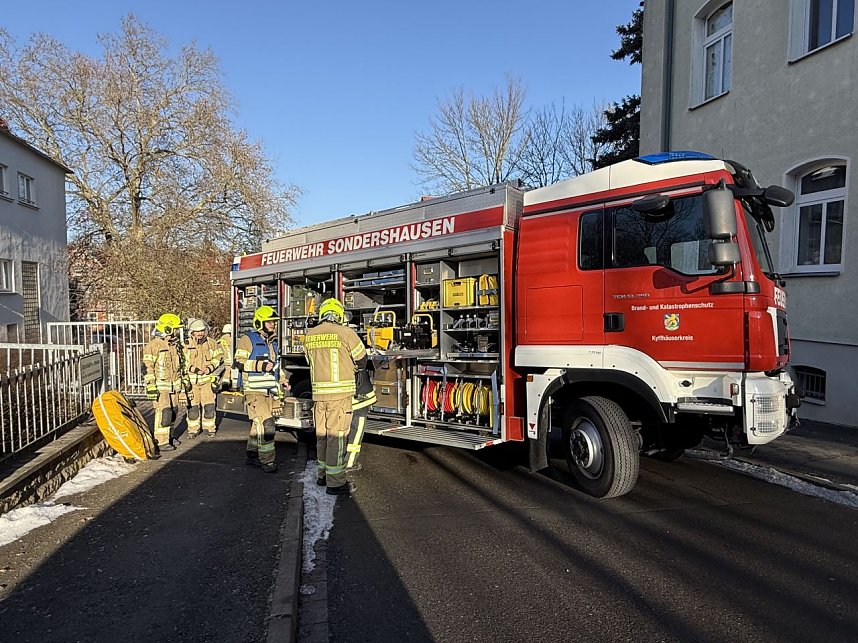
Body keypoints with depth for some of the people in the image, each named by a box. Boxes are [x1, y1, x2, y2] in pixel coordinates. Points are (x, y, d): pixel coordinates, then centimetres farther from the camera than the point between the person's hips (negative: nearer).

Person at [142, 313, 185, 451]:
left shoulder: (174, 345, 13)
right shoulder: (154, 345, -13)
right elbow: (148, 367, -15)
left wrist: (183, 380, 24)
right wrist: (151, 387, -18)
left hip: (173, 386, 8)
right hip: (160, 387, -8)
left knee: (173, 412, 13)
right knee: (164, 413, -10)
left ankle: (168, 436, 27)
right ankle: (161, 442, -4)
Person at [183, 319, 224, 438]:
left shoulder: (212, 343, 5)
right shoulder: (187, 344, 0)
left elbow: (219, 357, 9)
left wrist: (209, 368, -6)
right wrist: (194, 369, -14)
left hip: (208, 379, 1)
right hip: (192, 380, -1)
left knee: (209, 405, 2)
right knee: (192, 406, 3)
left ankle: (209, 428, 16)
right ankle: (193, 429, 16)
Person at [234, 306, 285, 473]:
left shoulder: (273, 341, 17)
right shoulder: (248, 339, -8)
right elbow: (239, 362, -14)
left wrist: (281, 381, 21)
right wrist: (261, 366, -23)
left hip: (269, 390, 8)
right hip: (254, 390, -8)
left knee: (258, 424, 14)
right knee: (265, 424, -14)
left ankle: (252, 456, 24)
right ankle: (267, 460, -9)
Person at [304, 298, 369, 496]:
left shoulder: (309, 336, 8)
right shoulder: (345, 332, -8)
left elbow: (311, 361, 14)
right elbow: (362, 359, 1)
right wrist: (352, 369, 21)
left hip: (318, 392, 6)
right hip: (340, 392, -5)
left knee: (322, 434, 17)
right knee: (336, 435, -1)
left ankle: (323, 474, 30)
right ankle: (335, 483, 5)